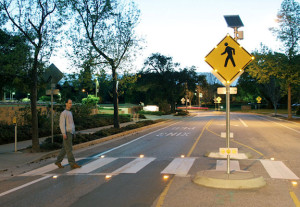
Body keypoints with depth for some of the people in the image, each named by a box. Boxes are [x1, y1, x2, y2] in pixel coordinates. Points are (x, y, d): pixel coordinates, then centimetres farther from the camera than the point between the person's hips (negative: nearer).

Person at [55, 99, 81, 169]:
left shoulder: (70, 113, 19)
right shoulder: (63, 113, -10)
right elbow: (62, 124, -18)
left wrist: (74, 133, 22)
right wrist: (64, 133, -27)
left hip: (70, 133, 9)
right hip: (67, 133, -9)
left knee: (65, 149, 11)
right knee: (69, 149, -7)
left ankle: (58, 161, 20)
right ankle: (73, 164, -7)